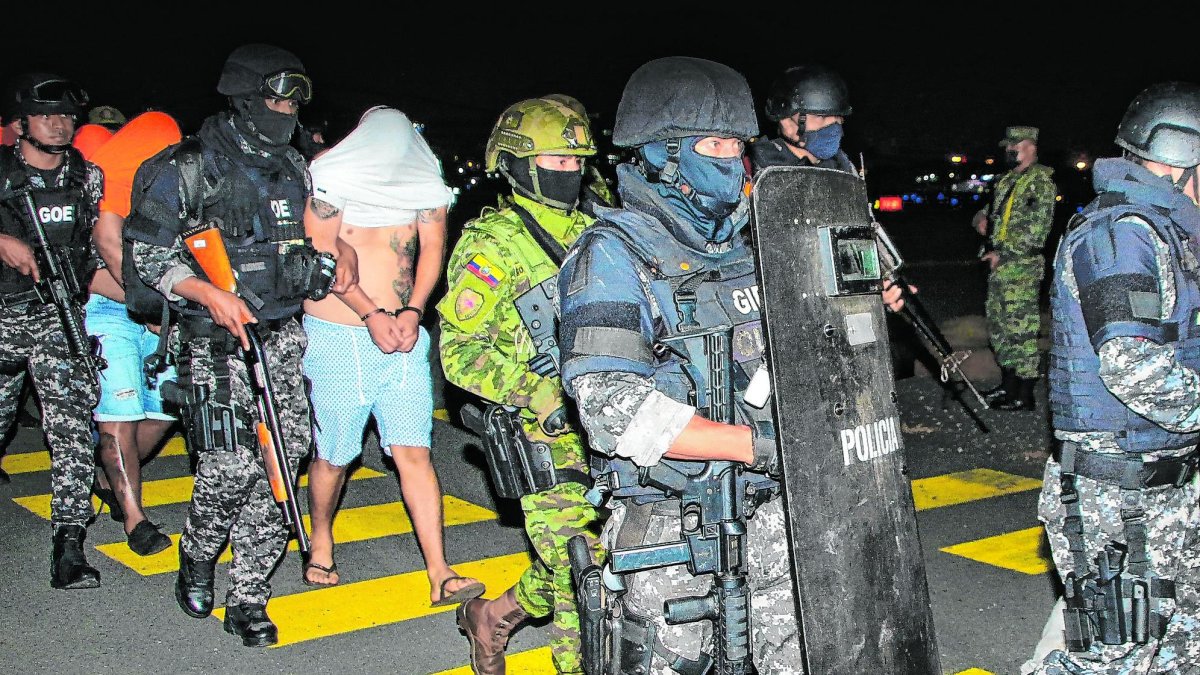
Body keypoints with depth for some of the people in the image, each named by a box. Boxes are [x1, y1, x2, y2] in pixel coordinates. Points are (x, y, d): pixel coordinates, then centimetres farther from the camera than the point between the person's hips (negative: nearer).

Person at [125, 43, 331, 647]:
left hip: (282, 337, 6)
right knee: (231, 467, -10)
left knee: (282, 458, 0)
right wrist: (209, 294, -21)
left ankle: (246, 599, 11)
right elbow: (148, 253, -8)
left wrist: (335, 259, 10)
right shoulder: (191, 168, -5)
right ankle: (196, 563, 22)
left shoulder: (294, 169, 14)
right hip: (217, 343, -5)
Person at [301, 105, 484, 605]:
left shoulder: (424, 182, 8)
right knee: (334, 453, 5)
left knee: (413, 451, -4)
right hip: (337, 335, -2)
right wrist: (372, 314, -15)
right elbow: (320, 252, -7)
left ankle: (440, 574, -5)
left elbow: (432, 246, 5)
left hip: (403, 335, 2)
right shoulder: (330, 177, -2)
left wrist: (412, 310, -11)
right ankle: (321, 542, 32)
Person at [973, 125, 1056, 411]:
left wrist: (1003, 254, -18)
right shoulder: (1006, 180, 17)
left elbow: (1037, 229, -17)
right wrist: (982, 218, 7)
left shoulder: (1041, 182, -9)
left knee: (1021, 331, -6)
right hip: (998, 268, 9)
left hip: (1022, 269, -9)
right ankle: (1008, 385, 28)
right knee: (999, 328, 16)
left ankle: (1024, 396, -2)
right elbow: (992, 209, 31)